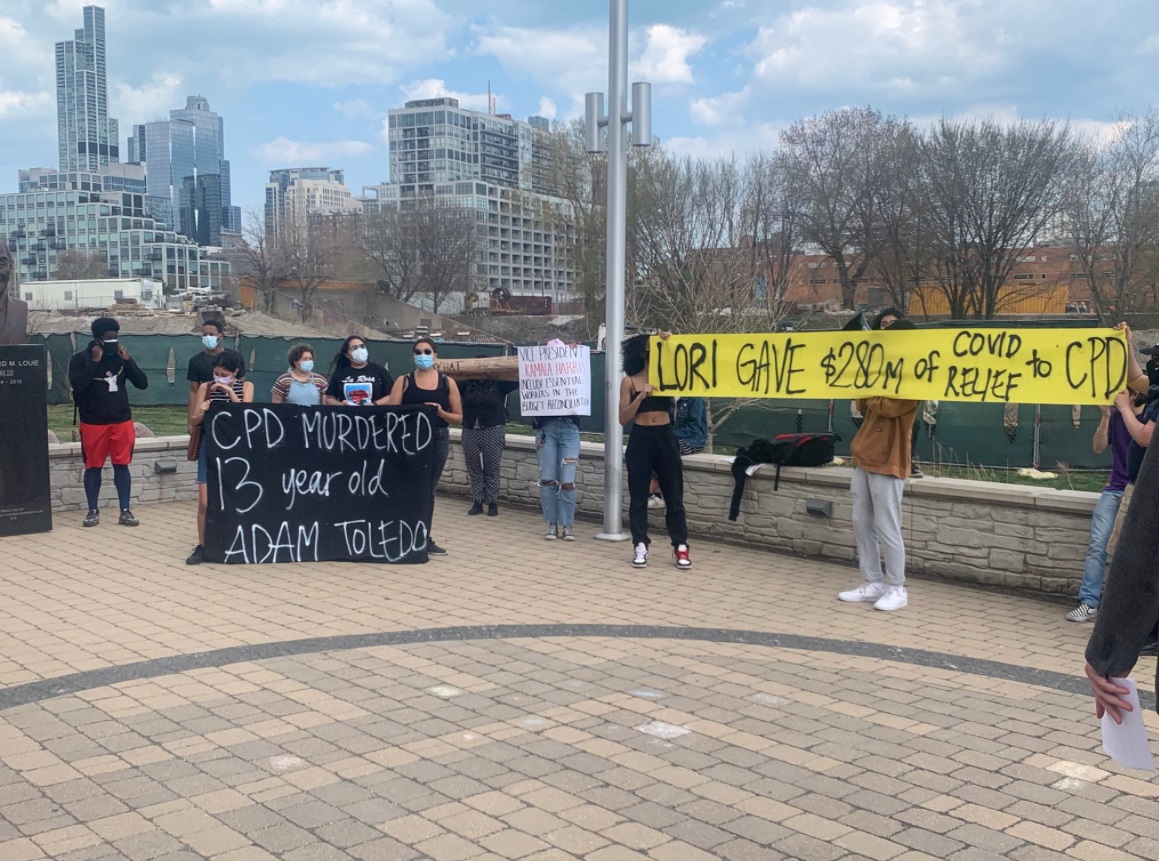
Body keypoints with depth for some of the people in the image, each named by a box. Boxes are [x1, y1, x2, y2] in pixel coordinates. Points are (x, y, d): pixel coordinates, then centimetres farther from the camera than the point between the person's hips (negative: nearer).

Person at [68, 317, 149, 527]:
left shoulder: (120, 357, 6)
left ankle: (125, 511, 7)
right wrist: (94, 362, -21)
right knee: (93, 467, 5)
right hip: (93, 423, -2)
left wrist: (128, 360, -11)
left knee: (121, 465, 3)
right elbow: (77, 384, -21)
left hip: (122, 421, 2)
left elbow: (142, 383, -1)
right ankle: (93, 511, 15)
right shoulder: (81, 359, -4)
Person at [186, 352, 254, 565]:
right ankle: (202, 547, 8)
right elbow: (194, 421, 4)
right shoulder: (206, 387, 3)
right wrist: (202, 412, -18)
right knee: (204, 502, -4)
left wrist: (230, 391, -17)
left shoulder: (246, 387, 3)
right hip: (210, 447, 0)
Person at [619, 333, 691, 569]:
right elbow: (623, 419, -2)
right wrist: (641, 396, -15)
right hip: (640, 440, -1)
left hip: (665, 438, 1)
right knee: (638, 496, 3)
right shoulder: (629, 381, 2)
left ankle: (680, 547, 9)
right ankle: (640, 546, 9)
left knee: (674, 495, 4)